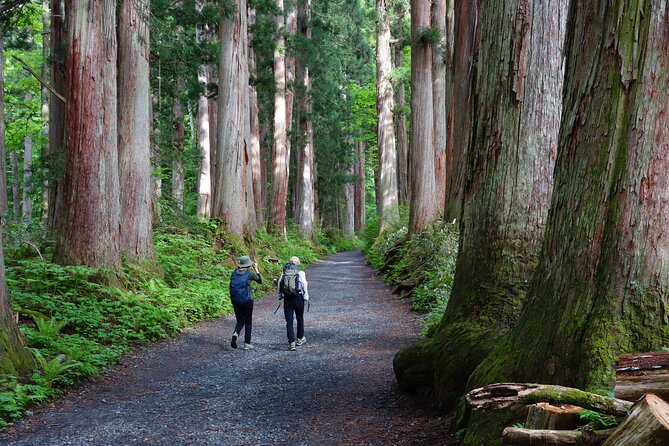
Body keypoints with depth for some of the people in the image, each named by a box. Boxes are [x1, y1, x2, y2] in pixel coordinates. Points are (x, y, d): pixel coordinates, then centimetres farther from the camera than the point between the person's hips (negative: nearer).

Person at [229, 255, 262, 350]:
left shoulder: (234, 273, 4)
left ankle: (235, 333, -14)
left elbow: (231, 286, 7)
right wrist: (256, 269, 11)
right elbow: (260, 281, 6)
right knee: (248, 321, 9)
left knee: (240, 320, 16)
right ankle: (247, 343, 10)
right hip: (247, 300, -3)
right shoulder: (250, 273, -8)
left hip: (235, 300, 4)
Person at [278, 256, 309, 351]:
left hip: (287, 299, 1)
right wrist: (306, 298, 2)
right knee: (300, 319, 18)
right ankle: (300, 339, 32)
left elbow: (279, 285, 6)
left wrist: (280, 296, 13)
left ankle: (291, 343, -8)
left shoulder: (283, 273, 5)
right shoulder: (301, 273, -3)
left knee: (289, 321, 1)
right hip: (298, 298, -1)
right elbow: (304, 287, -5)